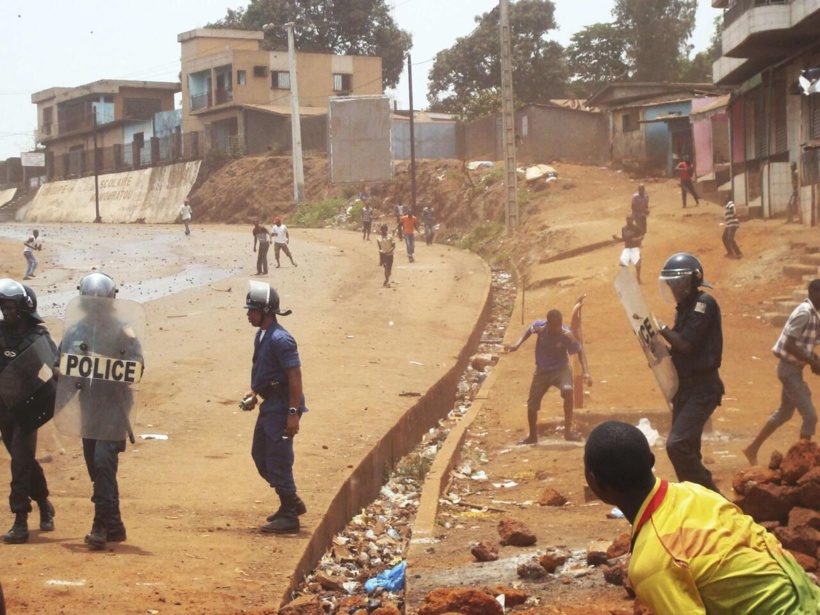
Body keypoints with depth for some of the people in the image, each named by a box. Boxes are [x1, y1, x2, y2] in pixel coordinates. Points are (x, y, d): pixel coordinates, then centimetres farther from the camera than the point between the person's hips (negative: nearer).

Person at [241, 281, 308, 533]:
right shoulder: (261, 336, 11)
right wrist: (254, 392, 11)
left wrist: (293, 413, -25)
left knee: (278, 461, -5)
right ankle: (292, 503, 29)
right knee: (260, 454, 17)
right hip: (269, 404, 10)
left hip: (282, 406, -10)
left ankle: (289, 516, 4)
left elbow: (295, 376, -22)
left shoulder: (280, 339, -19)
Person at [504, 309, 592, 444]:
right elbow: (529, 330, 3)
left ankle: (568, 431, -21)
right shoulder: (539, 327, -22)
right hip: (542, 371, 3)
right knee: (532, 405, 6)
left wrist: (586, 372, -30)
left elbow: (580, 351, -18)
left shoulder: (566, 335, -28)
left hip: (561, 368, -3)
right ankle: (532, 436, 32)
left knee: (568, 391, -34)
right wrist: (517, 344, -8)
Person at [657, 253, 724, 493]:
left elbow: (687, 344, -21)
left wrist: (662, 328, -7)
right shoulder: (684, 308, 14)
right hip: (685, 387, 10)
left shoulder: (704, 303, -13)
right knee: (686, 450, 13)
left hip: (702, 389, -10)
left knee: (677, 444, -20)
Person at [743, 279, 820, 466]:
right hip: (790, 368, -10)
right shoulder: (805, 313, -20)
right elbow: (789, 345, -24)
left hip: (793, 367, 10)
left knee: (784, 413, 21)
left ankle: (752, 449, 29)